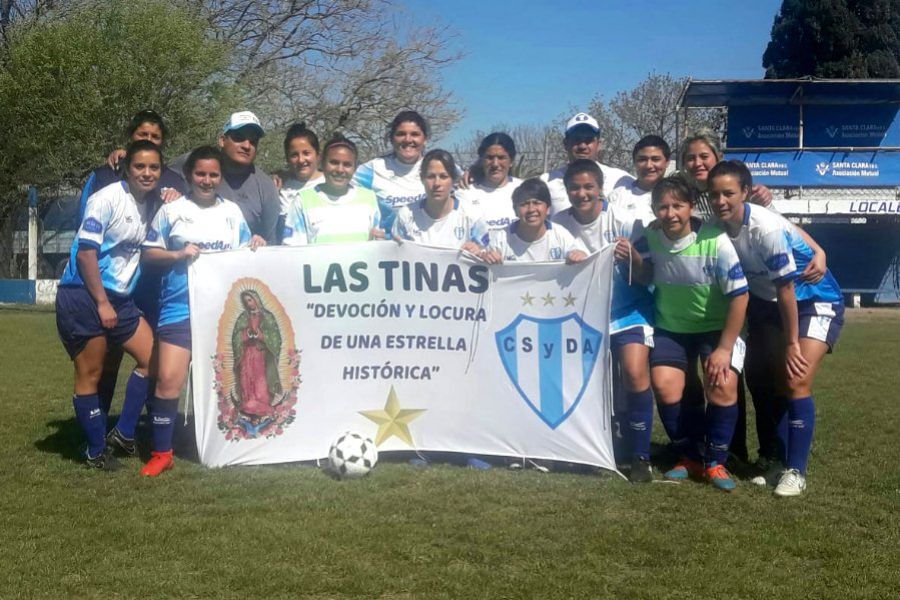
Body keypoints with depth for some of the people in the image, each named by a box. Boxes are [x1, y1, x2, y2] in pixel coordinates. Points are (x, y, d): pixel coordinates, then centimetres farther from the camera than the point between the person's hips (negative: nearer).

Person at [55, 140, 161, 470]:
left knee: (152, 358, 5)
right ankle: (96, 450, 12)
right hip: (83, 297, -8)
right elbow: (86, 252, -16)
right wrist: (102, 303, -17)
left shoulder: (149, 205, 10)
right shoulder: (107, 199, -12)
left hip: (119, 298, 8)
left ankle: (123, 433, 14)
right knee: (90, 375, 0)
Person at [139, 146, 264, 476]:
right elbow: (148, 254, 4)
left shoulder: (232, 211, 12)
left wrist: (256, 247, -3)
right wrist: (178, 255, -12)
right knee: (168, 379, -9)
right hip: (180, 308, -2)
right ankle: (161, 453, 3)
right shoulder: (172, 210, 4)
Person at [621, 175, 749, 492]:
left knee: (723, 386, -21)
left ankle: (715, 462, 2)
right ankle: (690, 457, 9)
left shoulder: (715, 241, -24)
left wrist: (724, 349, -19)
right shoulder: (651, 237, -12)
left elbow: (739, 295, -19)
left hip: (717, 326, -3)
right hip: (671, 326, 3)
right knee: (664, 385, -14)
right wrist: (633, 258, -17)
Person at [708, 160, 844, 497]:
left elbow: (786, 288, -25)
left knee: (796, 381, -18)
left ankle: (795, 471, -6)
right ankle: (774, 459, 24)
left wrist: (792, 343, -18)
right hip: (767, 302, 7)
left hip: (815, 302, -7)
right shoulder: (717, 227, -12)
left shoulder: (766, 228, -31)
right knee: (760, 378, 6)